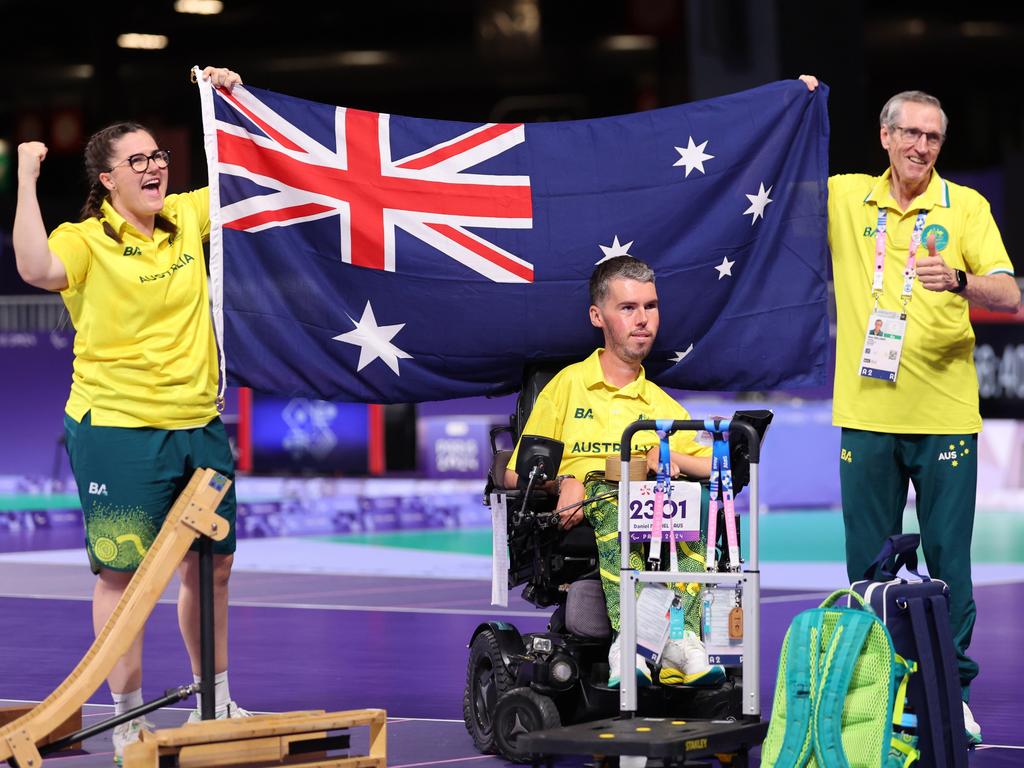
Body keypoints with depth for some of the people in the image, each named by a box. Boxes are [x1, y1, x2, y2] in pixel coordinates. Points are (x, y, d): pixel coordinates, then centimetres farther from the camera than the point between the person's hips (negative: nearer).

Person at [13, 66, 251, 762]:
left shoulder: (187, 219, 8)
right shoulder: (87, 241, -9)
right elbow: (37, 268, -30)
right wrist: (27, 182, -27)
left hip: (199, 424, 6)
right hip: (119, 430, -6)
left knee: (210, 567, 14)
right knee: (122, 573, -2)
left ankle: (214, 702, 29)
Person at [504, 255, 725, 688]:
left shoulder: (662, 405, 28)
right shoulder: (567, 386, 19)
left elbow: (718, 469, 18)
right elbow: (515, 474, 13)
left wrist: (668, 460, -1)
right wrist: (563, 482, -7)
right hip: (579, 522, -2)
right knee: (613, 502, -39)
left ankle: (681, 639, -49)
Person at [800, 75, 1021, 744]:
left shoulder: (966, 206, 2)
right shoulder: (847, 198, 9)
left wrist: (959, 281, -26)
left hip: (944, 413, -2)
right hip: (868, 412, 2)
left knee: (948, 557, 1)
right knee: (868, 561, 6)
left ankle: (952, 688, 8)